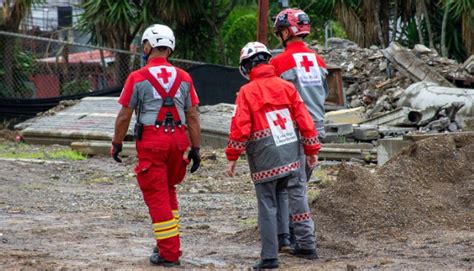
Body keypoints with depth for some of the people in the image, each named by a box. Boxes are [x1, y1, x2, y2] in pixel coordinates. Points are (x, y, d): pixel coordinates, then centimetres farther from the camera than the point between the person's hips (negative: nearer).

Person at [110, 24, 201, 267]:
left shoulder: (138, 78, -5)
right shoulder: (183, 78, 7)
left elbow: (124, 116, -3)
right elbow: (193, 117, 6)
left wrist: (117, 143, 9)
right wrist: (196, 149, 11)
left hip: (151, 142, -4)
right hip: (178, 140, 4)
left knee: (157, 195, 2)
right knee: (168, 190, 21)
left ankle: (169, 253, 1)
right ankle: (169, 244, 24)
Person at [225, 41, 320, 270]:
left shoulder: (247, 92, -8)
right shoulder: (286, 87, 5)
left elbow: (239, 128, -12)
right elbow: (304, 120, 5)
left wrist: (232, 158, -4)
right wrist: (312, 150, 12)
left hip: (265, 160, -4)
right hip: (291, 156, 4)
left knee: (267, 207, 1)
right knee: (294, 195, 17)